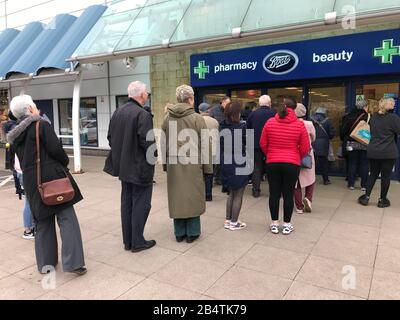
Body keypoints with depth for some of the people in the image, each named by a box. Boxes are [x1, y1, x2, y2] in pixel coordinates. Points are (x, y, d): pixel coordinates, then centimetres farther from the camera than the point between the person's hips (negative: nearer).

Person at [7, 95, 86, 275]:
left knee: (43, 221, 15)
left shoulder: (15, 134, 11)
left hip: (31, 181, 7)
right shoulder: (41, 125, -10)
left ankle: (46, 262, 22)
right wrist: (65, 163, 3)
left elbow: (22, 157, 15)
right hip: (53, 176, -6)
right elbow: (55, 149, -14)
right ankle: (73, 262, -6)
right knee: (66, 218, -2)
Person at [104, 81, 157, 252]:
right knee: (141, 203, 4)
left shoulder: (118, 112, 6)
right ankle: (138, 242, 12)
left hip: (124, 165, 8)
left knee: (126, 202, 14)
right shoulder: (143, 114, -18)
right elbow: (147, 142, -24)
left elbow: (110, 137, 8)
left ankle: (128, 241, 24)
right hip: (140, 167, -7)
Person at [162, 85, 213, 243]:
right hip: (193, 165, -4)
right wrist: (207, 167, -1)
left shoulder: (167, 118, 3)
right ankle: (192, 233, 17)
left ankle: (179, 233, 22)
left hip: (173, 166, 4)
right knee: (193, 197, 8)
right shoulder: (197, 118, -9)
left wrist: (165, 164, 19)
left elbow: (163, 144, 10)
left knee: (176, 197, 11)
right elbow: (205, 145, -8)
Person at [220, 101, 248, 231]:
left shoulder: (222, 127, 2)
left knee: (231, 193, 20)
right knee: (238, 195, 8)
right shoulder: (241, 126, -15)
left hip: (226, 164, 6)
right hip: (239, 164, -6)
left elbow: (220, 145, 6)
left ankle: (228, 220, 26)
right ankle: (234, 222, 15)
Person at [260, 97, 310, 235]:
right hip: (292, 164, -1)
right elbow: (305, 148, -2)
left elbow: (263, 144, 3)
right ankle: (287, 225, 18)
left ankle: (274, 224, 18)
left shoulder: (270, 122, -2)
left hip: (272, 163, 1)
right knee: (288, 194, 8)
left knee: (274, 194, 9)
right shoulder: (299, 124, -6)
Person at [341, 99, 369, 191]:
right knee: (364, 164, 6)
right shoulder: (368, 117, -10)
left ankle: (351, 184, 12)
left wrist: (345, 140, 10)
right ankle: (364, 185, 9)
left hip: (351, 144, 2)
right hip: (364, 144, -2)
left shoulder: (348, 117, -1)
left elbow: (343, 131, 1)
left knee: (352, 163, 9)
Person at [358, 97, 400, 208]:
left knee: (373, 174, 16)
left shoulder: (373, 117, 6)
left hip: (373, 152, 5)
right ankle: (382, 200, 16)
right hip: (388, 153, -5)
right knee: (386, 176, 7)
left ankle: (366, 197, 13)